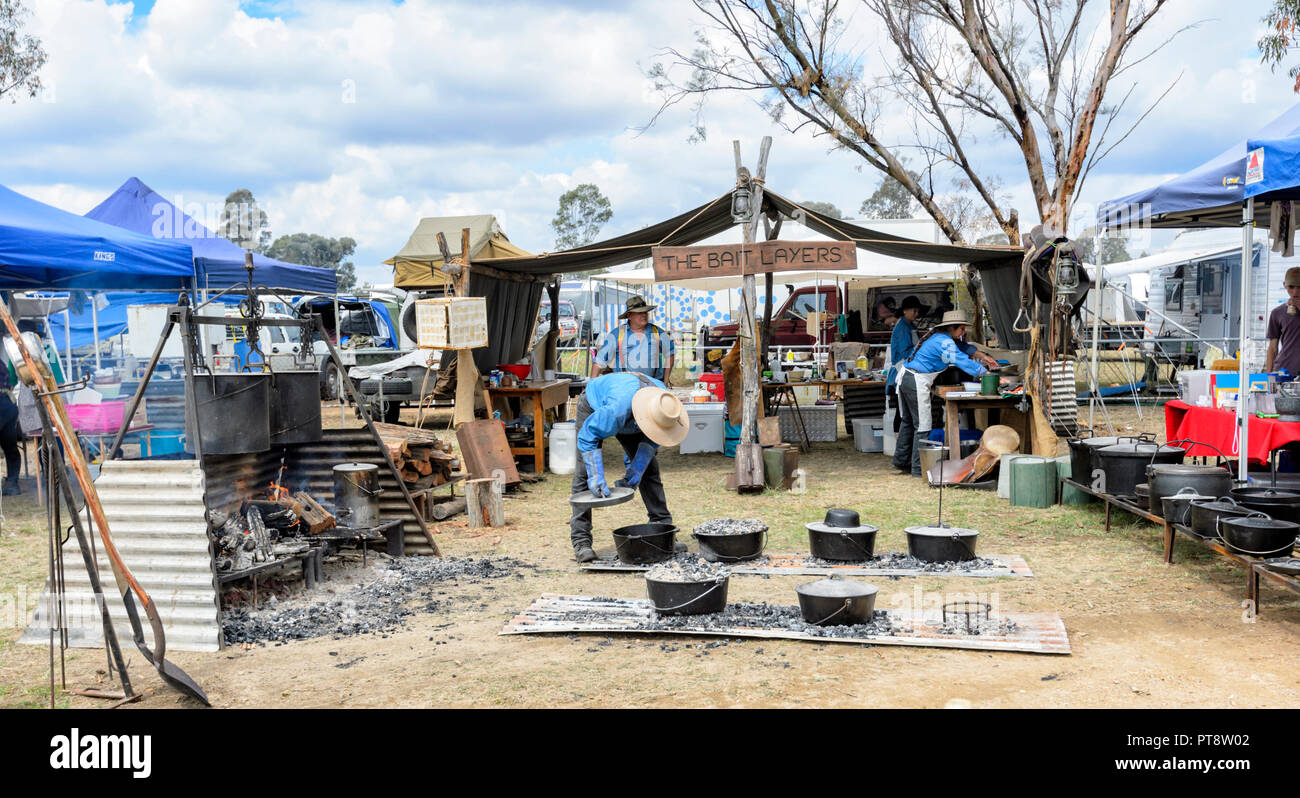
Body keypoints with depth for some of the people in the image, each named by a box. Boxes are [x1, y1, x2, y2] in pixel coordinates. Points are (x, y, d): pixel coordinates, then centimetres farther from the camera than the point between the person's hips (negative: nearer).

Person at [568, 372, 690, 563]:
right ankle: (581, 541, -14)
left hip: (628, 421, 5)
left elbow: (651, 439, -13)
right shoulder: (619, 408, -47)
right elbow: (588, 435, -34)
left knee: (649, 467, -1)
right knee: (585, 472, -15)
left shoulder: (664, 403, -29)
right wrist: (596, 476, -38)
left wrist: (636, 470, -21)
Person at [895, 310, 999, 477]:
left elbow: (962, 346, 27)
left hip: (905, 377, 10)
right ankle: (918, 469, 0)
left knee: (908, 422, 19)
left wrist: (983, 356, 21)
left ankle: (899, 461, 26)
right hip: (917, 382, -10)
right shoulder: (945, 343, -16)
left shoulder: (939, 336, 13)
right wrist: (988, 374, -17)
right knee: (922, 426, -3)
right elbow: (963, 361, -21)